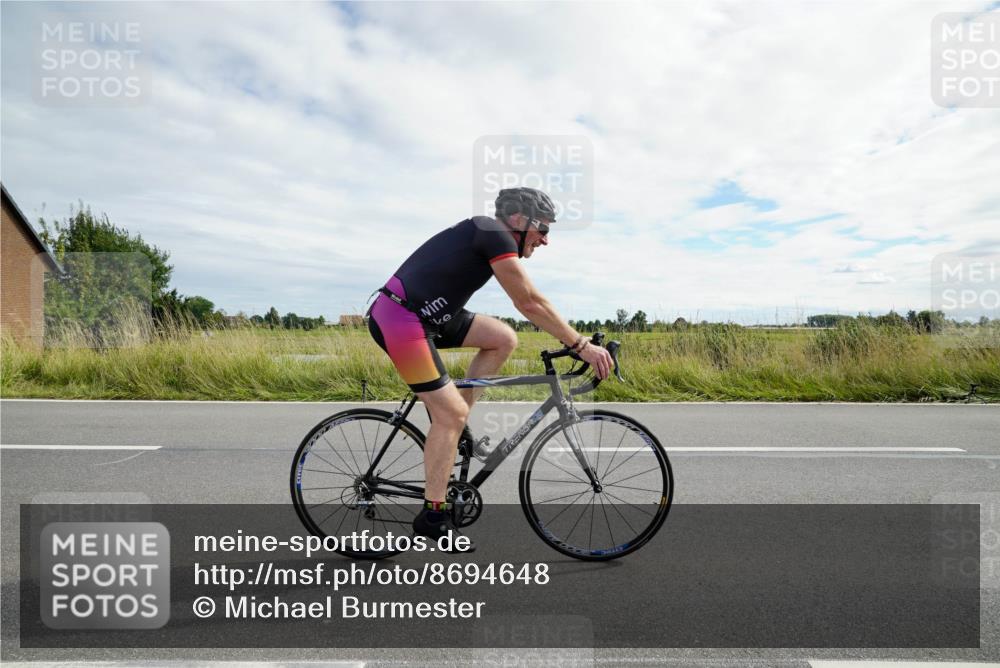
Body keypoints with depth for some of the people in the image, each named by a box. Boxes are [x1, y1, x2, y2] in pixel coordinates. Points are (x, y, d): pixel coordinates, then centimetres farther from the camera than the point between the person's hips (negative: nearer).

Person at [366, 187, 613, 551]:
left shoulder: (485, 235, 15)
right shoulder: (495, 234, -14)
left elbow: (527, 303, 19)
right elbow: (531, 304, -16)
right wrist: (582, 345, -11)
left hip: (426, 315, 9)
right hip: (399, 320, -9)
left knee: (504, 338, 3)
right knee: (451, 412, -8)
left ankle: (451, 421, 11)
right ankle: (433, 515, 6)